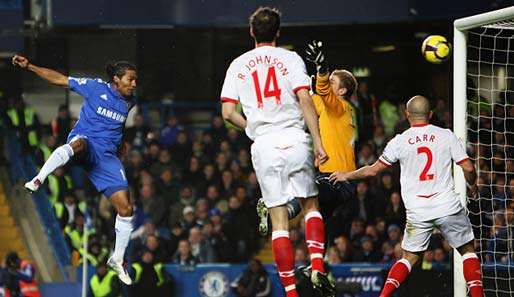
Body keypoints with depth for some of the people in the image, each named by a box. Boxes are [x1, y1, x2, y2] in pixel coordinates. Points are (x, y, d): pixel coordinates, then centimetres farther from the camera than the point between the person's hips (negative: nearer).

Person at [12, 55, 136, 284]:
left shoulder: (129, 102, 13)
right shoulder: (96, 88, -1)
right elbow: (60, 80, 1)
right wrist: (29, 66, -4)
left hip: (107, 156, 5)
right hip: (85, 140, -5)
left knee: (126, 209, -5)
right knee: (79, 143, -46)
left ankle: (117, 260, 15)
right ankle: (37, 180, -63)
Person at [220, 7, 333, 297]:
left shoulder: (238, 65, 9)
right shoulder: (290, 58, 3)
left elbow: (228, 112, 5)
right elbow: (305, 100, -7)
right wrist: (318, 142, -8)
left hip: (264, 145, 1)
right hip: (295, 140, -1)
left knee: (279, 221, 3)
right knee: (311, 205, 17)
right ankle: (318, 266, -4)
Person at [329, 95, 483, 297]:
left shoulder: (400, 141, 1)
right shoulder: (446, 136, 1)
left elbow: (373, 170, 7)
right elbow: (468, 168, -1)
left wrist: (346, 176, 23)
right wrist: (473, 186, 20)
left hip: (417, 212, 1)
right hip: (448, 207, -1)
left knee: (409, 257, 11)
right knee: (468, 250, 13)